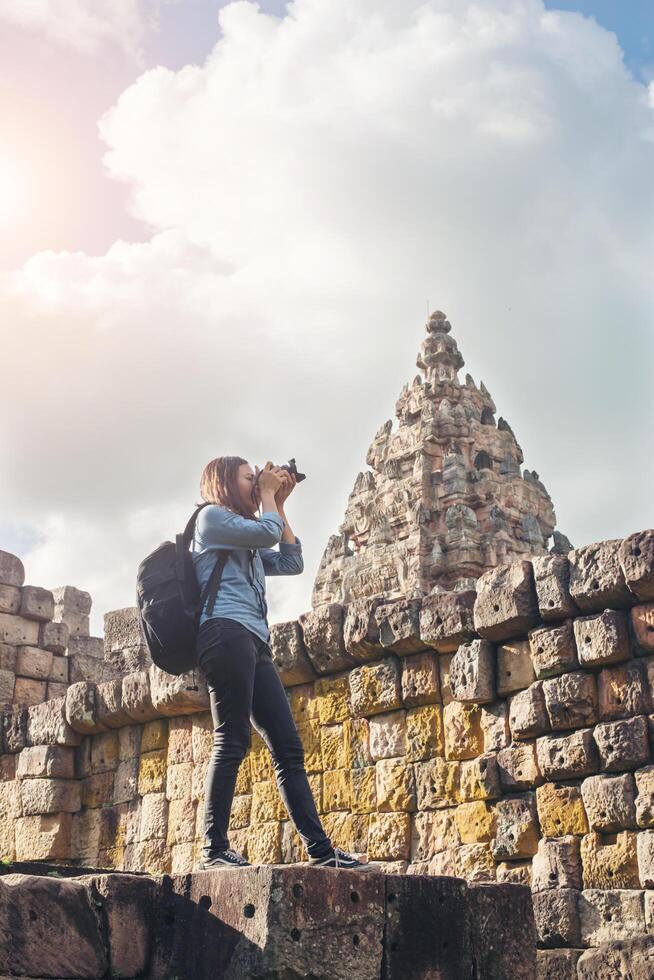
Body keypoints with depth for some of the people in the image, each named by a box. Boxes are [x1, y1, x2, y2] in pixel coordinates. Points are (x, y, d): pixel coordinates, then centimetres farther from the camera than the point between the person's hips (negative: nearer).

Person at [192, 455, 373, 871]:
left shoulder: (247, 543, 33)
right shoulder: (211, 517, 7)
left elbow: (291, 563, 26)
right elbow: (268, 532, -6)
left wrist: (279, 504, 25)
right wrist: (268, 494, 12)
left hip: (255, 643, 9)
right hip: (227, 633, -9)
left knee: (288, 746, 1)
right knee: (232, 741, -15)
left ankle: (320, 848, -1)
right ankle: (215, 848, -13)